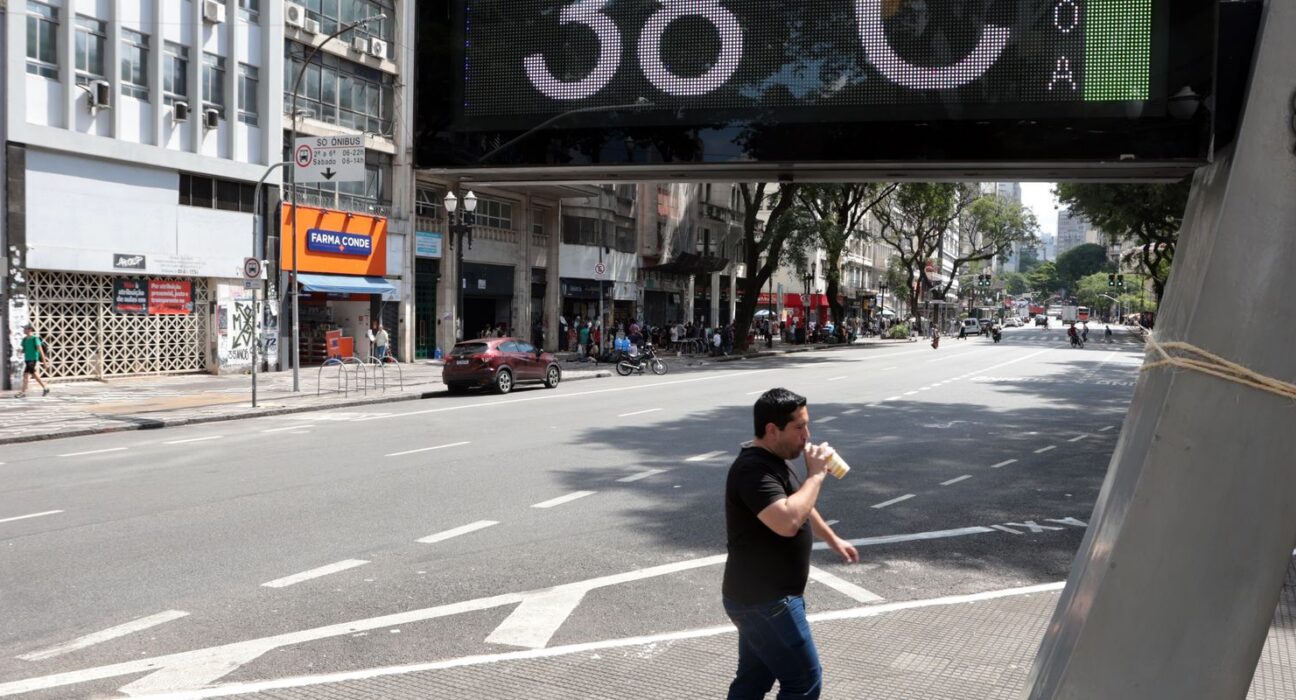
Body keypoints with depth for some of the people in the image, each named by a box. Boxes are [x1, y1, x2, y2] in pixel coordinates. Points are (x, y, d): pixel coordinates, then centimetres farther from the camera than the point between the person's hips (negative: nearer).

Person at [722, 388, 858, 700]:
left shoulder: (775, 461, 11)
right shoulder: (753, 470, -23)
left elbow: (800, 506, 29)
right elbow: (787, 521, -37)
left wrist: (832, 539, 33)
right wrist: (816, 474, -26)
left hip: (763, 597, 10)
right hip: (763, 601, -10)